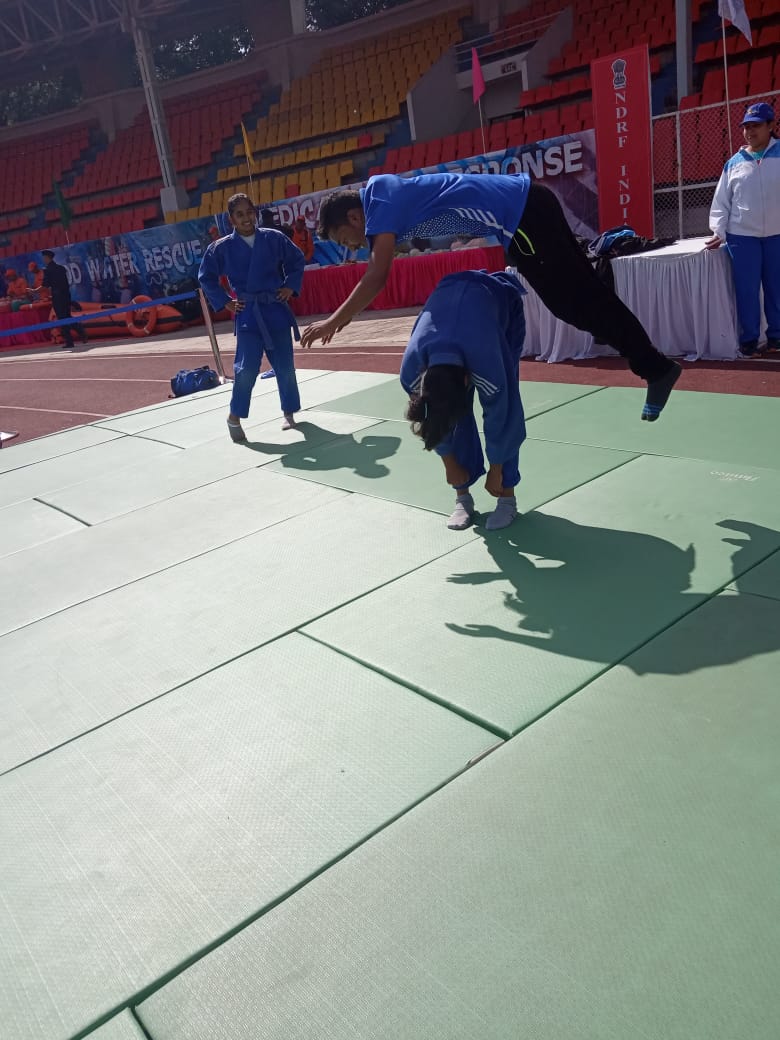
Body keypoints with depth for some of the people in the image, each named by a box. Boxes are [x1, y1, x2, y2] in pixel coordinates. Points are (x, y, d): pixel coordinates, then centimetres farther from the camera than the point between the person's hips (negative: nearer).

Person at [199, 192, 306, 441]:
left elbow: (297, 260, 14)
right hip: (247, 313, -2)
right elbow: (206, 277, 8)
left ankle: (289, 412, 26)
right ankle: (235, 418, 4)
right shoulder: (221, 247, -3)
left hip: (276, 309, 2)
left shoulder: (274, 238, 0)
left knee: (284, 365, 8)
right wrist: (224, 302, 2)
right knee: (247, 367, -11)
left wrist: (291, 287, 4)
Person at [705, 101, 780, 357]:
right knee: (746, 291, 0)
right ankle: (749, 339, 10)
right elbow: (721, 201, 7)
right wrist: (718, 231, -4)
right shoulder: (734, 163, 6)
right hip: (742, 237, 1)